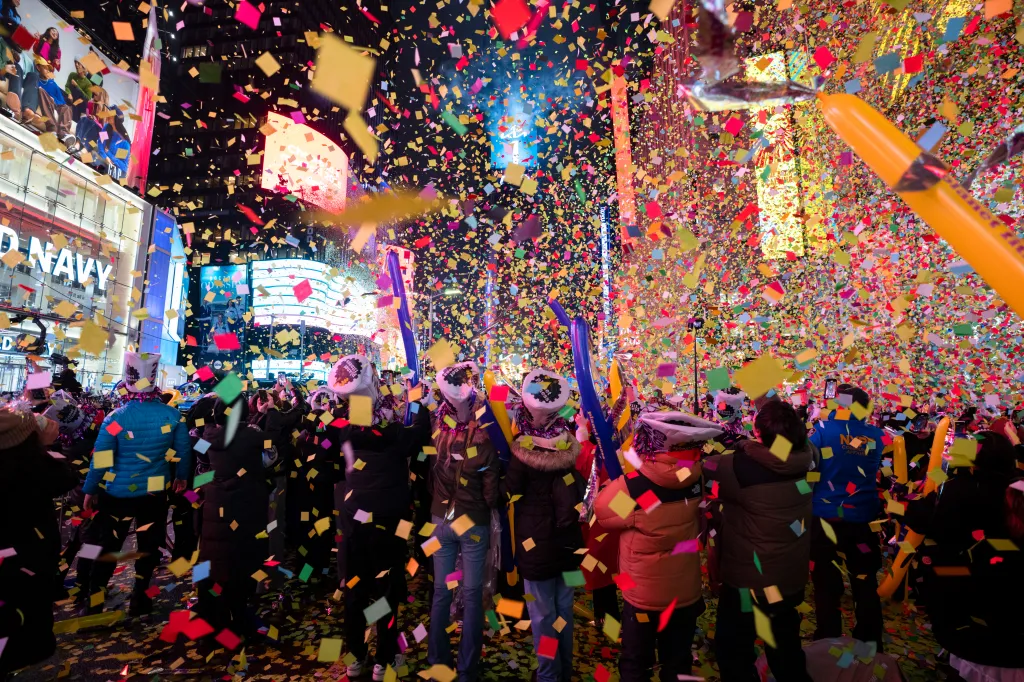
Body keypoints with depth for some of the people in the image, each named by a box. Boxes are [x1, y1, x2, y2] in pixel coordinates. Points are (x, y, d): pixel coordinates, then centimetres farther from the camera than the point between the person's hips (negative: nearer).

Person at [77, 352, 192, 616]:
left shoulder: (116, 418, -16)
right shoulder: (171, 414, -11)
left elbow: (101, 460, -12)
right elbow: (183, 450, -2)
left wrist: (90, 490, 2)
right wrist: (181, 476, 15)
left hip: (118, 493, -1)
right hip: (155, 492, 1)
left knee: (107, 545, 16)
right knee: (149, 545, 16)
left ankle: (94, 601, 24)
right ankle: (140, 599, 25)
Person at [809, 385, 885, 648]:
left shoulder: (823, 430, -12)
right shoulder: (876, 435, 0)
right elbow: (877, 469, 15)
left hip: (826, 516, -3)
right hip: (864, 518, 3)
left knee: (827, 584, 10)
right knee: (866, 584, 19)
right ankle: (870, 644, 31)